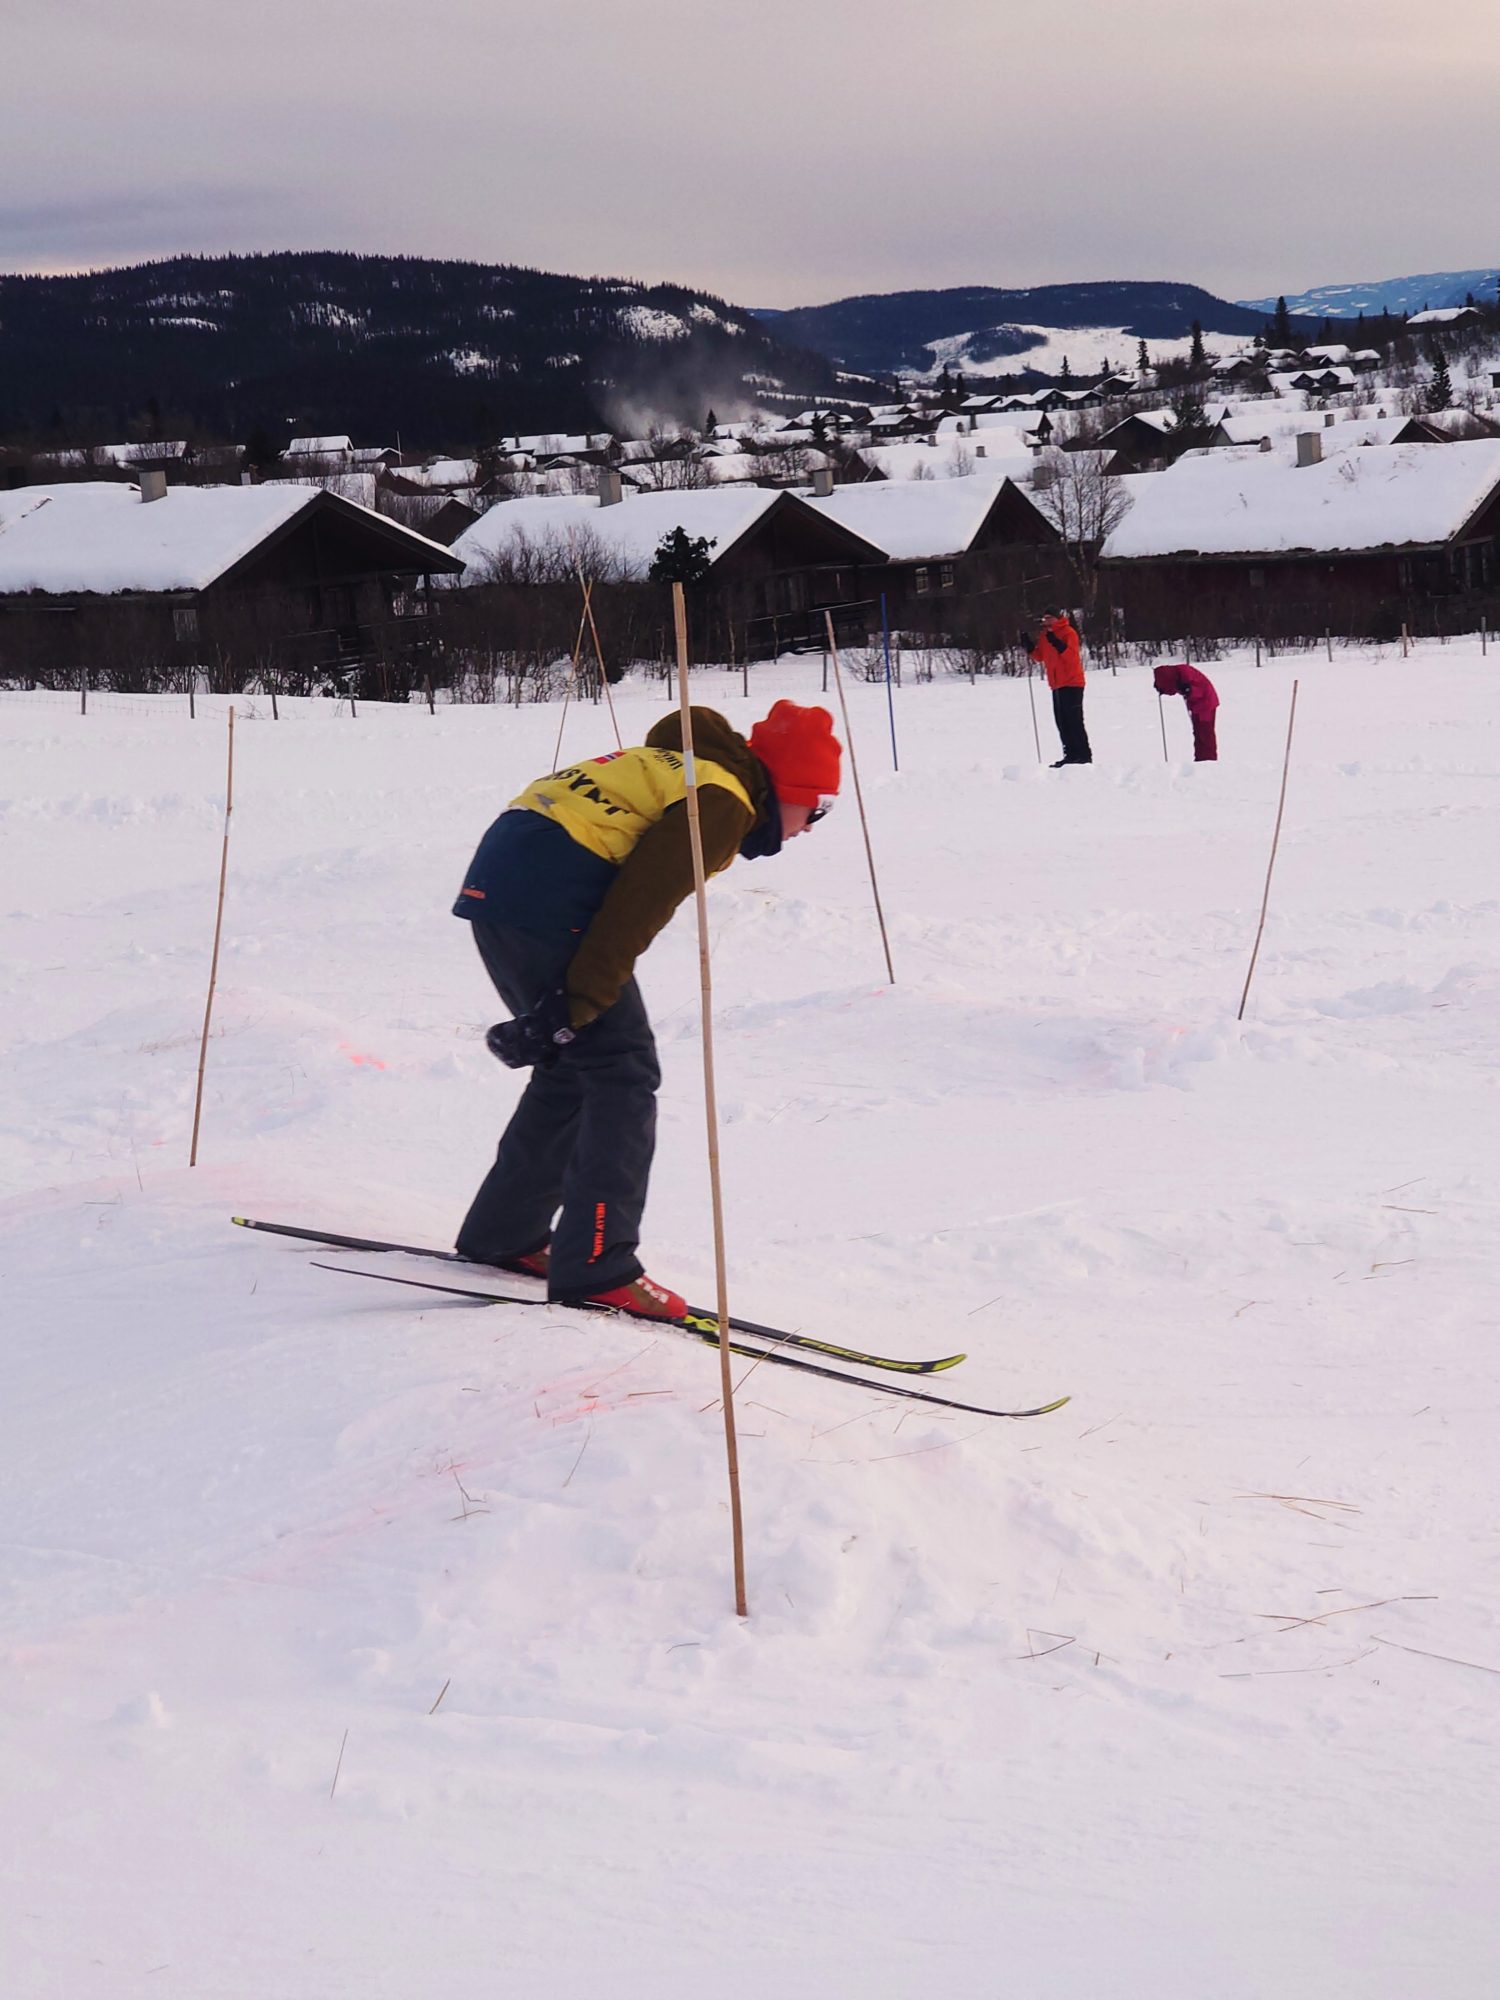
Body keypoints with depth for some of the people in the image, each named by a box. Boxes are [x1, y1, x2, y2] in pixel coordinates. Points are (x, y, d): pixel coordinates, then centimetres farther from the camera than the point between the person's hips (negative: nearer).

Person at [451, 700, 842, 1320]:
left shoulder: (682, 770, 25)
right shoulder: (723, 805, -6)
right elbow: (634, 912, -16)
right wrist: (573, 1008, -18)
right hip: (547, 899, -10)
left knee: (573, 1069, 19)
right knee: (622, 1071, -6)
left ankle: (503, 1234, 27)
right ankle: (596, 1266, -8)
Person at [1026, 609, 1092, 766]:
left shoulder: (1068, 632, -9)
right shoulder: (1044, 635, 14)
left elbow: (1072, 655, -19)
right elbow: (1041, 657, 19)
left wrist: (1057, 643, -30)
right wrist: (1030, 648, 2)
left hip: (1072, 683, -8)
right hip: (1057, 685, 8)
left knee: (1074, 721, -10)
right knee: (1062, 722, 6)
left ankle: (1084, 755, -8)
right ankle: (1070, 754, 10)